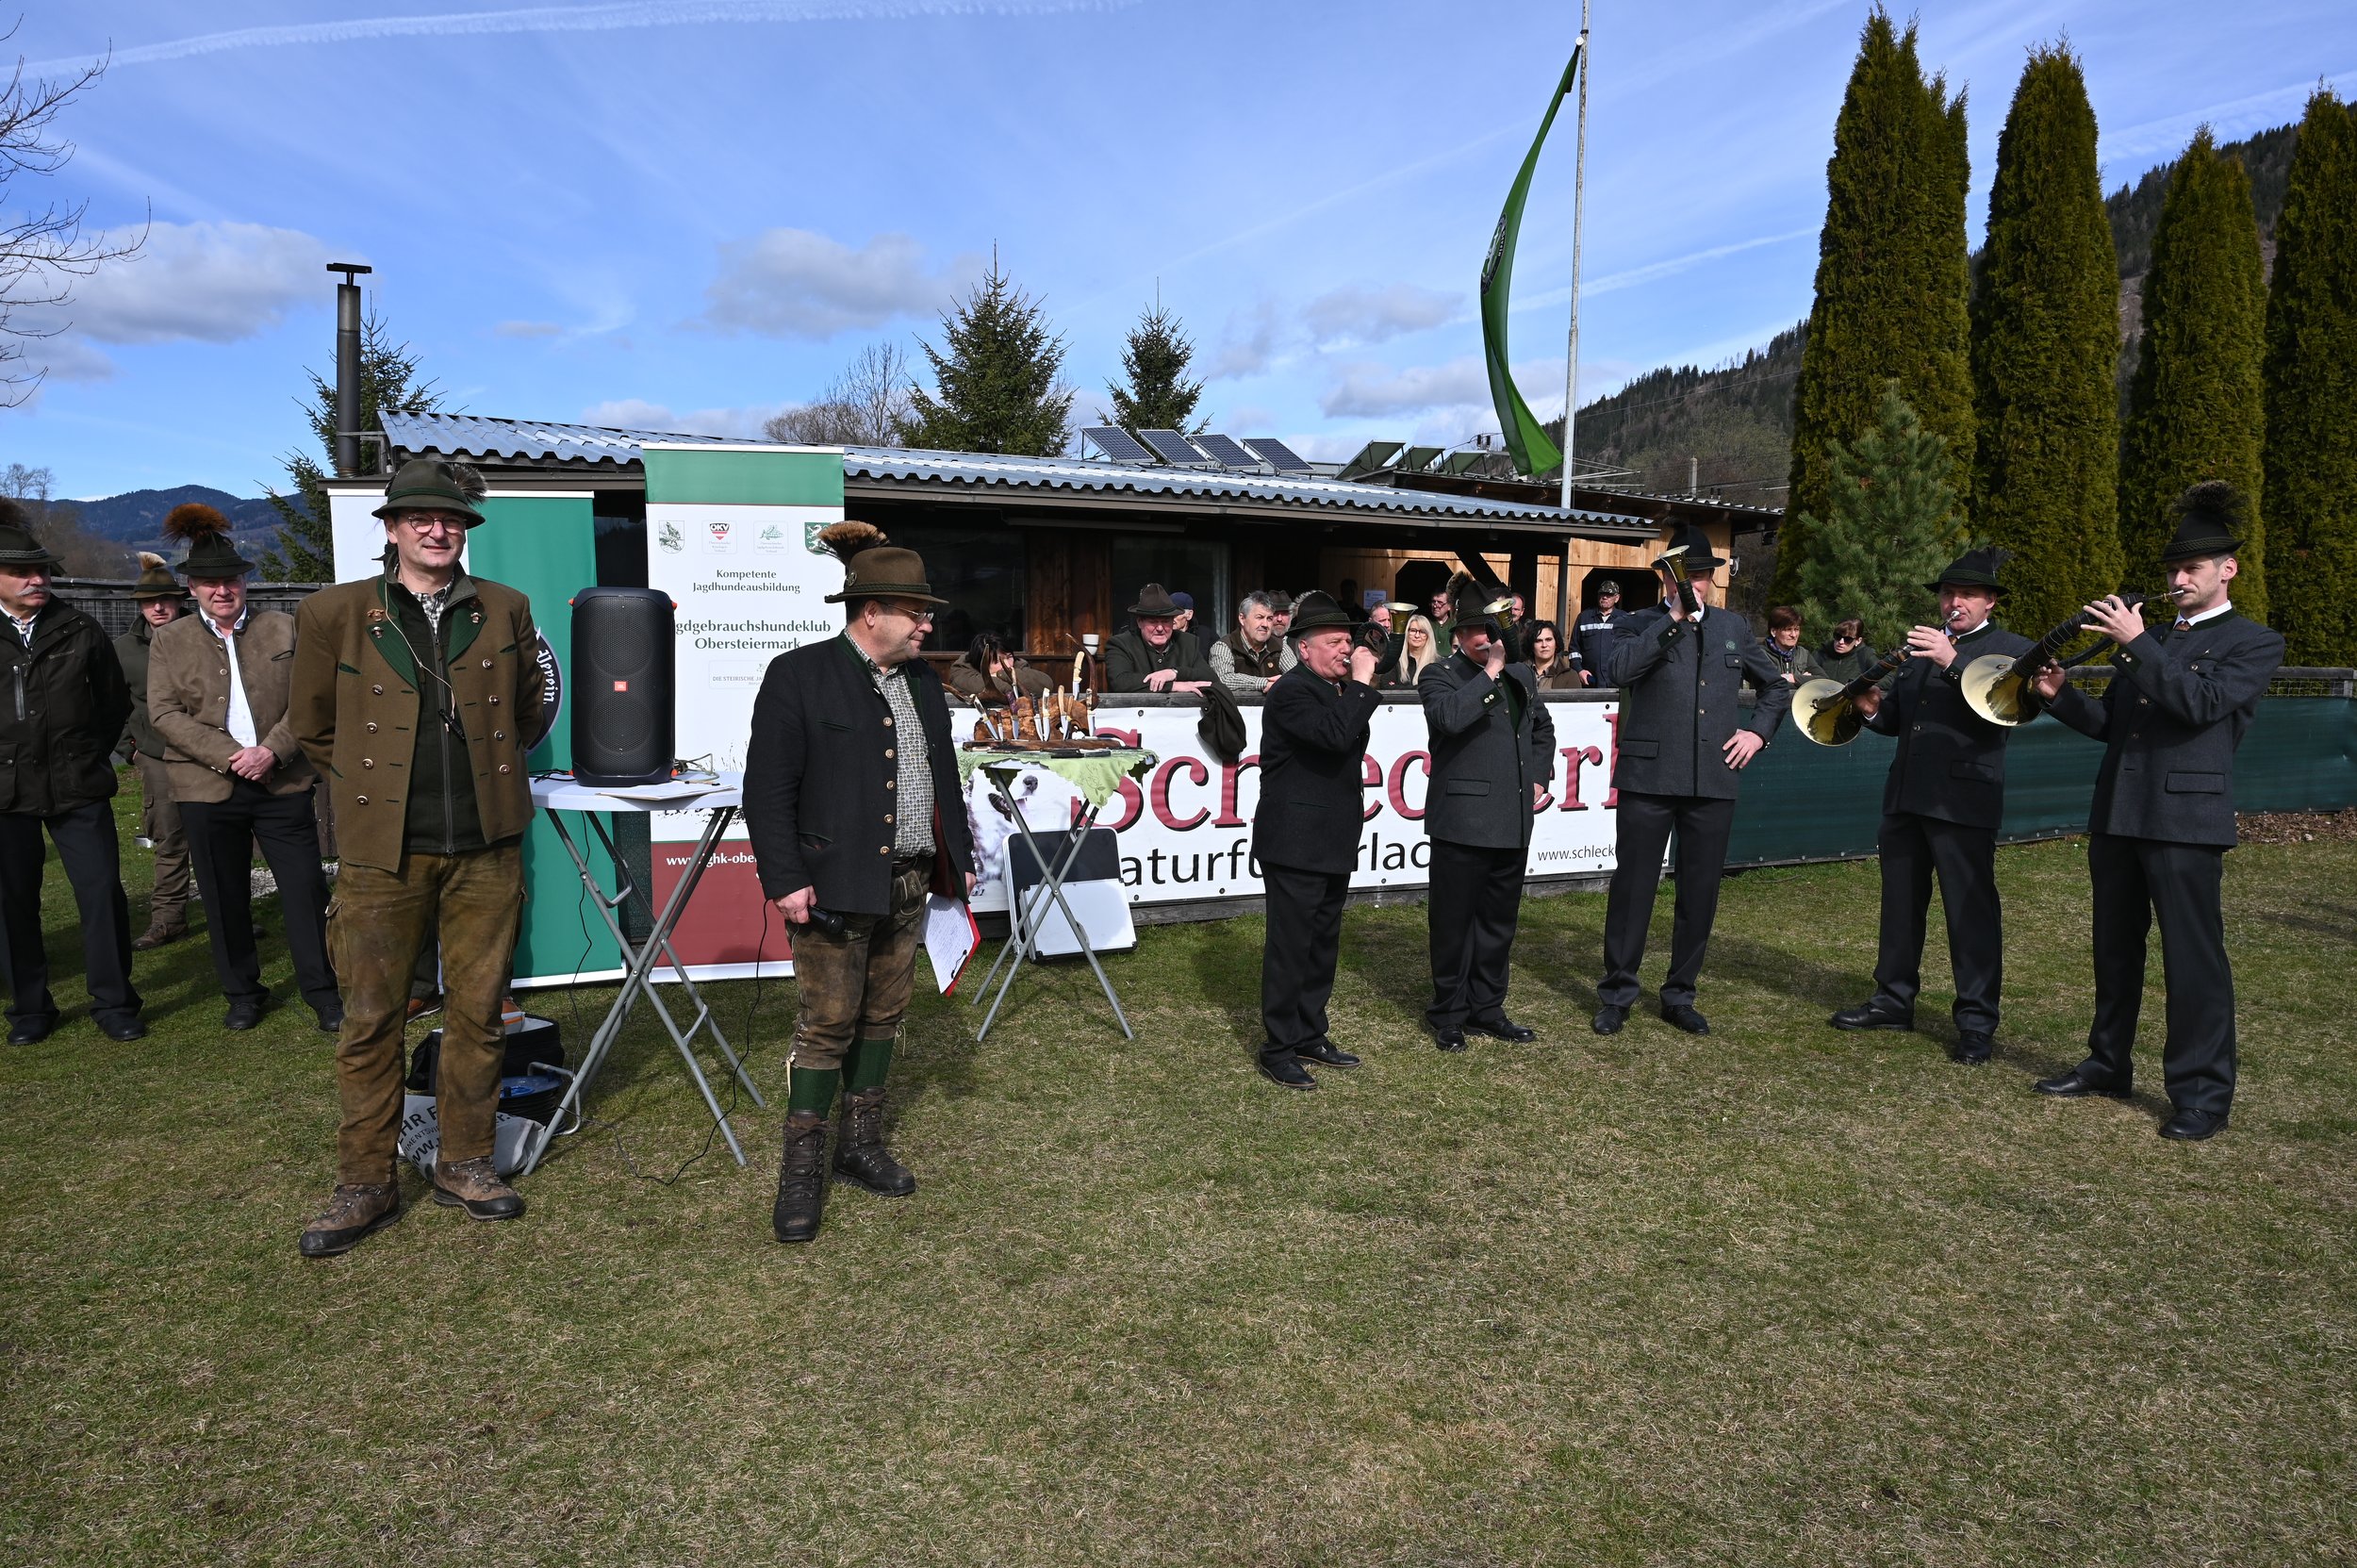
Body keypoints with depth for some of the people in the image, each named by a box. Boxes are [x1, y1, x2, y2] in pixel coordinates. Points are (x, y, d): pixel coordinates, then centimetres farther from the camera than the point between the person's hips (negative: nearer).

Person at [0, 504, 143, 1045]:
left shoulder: (79, 631, 1)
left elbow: (116, 702, 10)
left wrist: (88, 757, 9)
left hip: (78, 790, 0)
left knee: (103, 893, -1)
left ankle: (113, 1001, 11)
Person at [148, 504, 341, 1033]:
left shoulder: (284, 628, 6)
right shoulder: (171, 640, 7)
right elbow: (165, 713, -2)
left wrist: (272, 751, -14)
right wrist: (230, 755, -14)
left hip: (284, 784, -1)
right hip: (208, 789, 1)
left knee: (305, 887, -2)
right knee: (225, 898, 9)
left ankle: (323, 992, 7)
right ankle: (242, 993, 23)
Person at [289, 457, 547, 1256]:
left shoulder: (506, 611, 5)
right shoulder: (333, 613, 1)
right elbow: (311, 725, 11)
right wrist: (372, 779, 12)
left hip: (485, 848, 1)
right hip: (384, 852, -1)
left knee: (477, 1013, 8)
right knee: (370, 1021, 4)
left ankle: (464, 1165, 23)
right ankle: (365, 1185, 17)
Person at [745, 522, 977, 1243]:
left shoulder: (922, 680, 12)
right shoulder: (799, 675, -8)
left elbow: (945, 775, 18)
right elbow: (767, 790, -10)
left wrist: (960, 857, 15)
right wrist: (786, 879, -16)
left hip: (910, 882, 7)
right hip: (837, 884, -6)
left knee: (883, 1016, 13)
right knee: (827, 1022, -2)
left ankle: (862, 1143, 27)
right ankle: (801, 1168, 11)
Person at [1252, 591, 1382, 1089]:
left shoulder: (1340, 689, 13)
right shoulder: (1291, 691, -14)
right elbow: (1336, 735, -30)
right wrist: (1361, 686, -22)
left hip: (1333, 844, 9)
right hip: (1295, 845, -9)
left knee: (1323, 944, 16)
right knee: (1289, 946, -3)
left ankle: (1310, 1034, 28)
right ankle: (1278, 1049, 7)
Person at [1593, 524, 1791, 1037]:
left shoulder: (1732, 627, 13)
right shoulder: (1643, 624, 2)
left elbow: (1776, 685, 25)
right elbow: (1617, 672, -19)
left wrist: (1758, 731, 10)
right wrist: (1673, 619, -17)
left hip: (1714, 781, 4)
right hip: (1649, 778, -3)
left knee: (1700, 893, 9)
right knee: (1633, 887, 2)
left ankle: (1680, 995, 22)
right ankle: (1617, 993, 14)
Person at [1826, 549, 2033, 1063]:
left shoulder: (2012, 650, 0)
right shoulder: (1921, 645, 19)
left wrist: (1953, 662, -28)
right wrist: (1874, 711, -3)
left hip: (1963, 800, -6)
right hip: (1905, 794, 7)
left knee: (1971, 910, -4)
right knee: (1900, 902, 14)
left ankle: (1977, 1021, 3)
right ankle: (1894, 998, 26)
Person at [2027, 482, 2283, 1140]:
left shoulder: (2254, 643, 2)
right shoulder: (2153, 642, 19)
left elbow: (2202, 704, -16)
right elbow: (2108, 723, 16)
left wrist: (2137, 644, -20)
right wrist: (2061, 695, -1)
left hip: (2185, 818, -6)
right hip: (2117, 814, 7)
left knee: (2193, 956, -4)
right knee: (2115, 948, 14)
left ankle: (2202, 1094, 3)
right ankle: (2108, 1063, 27)